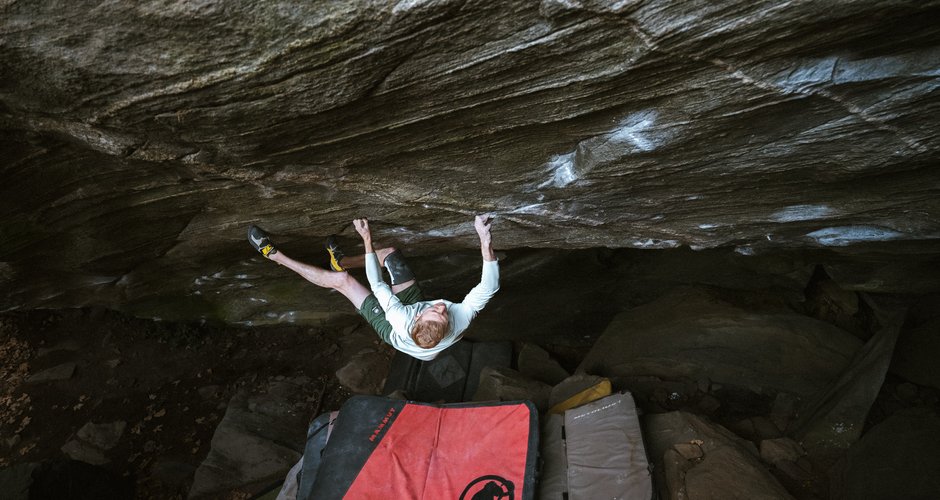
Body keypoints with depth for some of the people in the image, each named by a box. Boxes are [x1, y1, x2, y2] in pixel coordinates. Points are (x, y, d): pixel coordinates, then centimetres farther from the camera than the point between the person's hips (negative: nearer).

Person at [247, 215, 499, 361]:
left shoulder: (403, 325, -47)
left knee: (342, 279, -7)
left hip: (388, 326, -3)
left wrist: (367, 239, -31)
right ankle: (342, 261, 36)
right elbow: (489, 286, -37)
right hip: (415, 304, 4)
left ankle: (276, 256, 17)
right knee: (390, 252, 5)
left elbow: (378, 286, -35)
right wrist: (485, 241, -48)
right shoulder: (461, 321, -44)